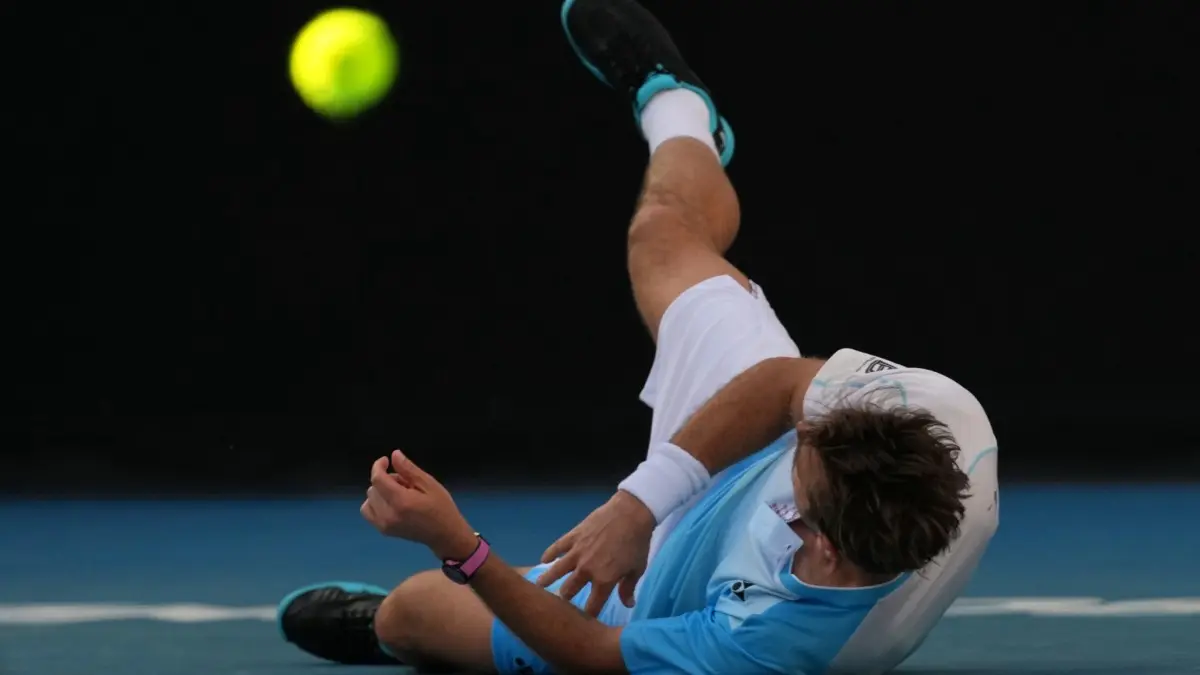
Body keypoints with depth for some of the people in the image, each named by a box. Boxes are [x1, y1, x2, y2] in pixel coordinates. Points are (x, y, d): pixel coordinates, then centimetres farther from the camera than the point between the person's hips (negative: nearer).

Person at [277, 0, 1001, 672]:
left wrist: (457, 545, -42)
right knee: (666, 231, 16)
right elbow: (784, 379, -29)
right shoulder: (943, 417, -43)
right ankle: (673, 108, 53)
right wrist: (640, 501, -36)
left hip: (662, 600, -4)